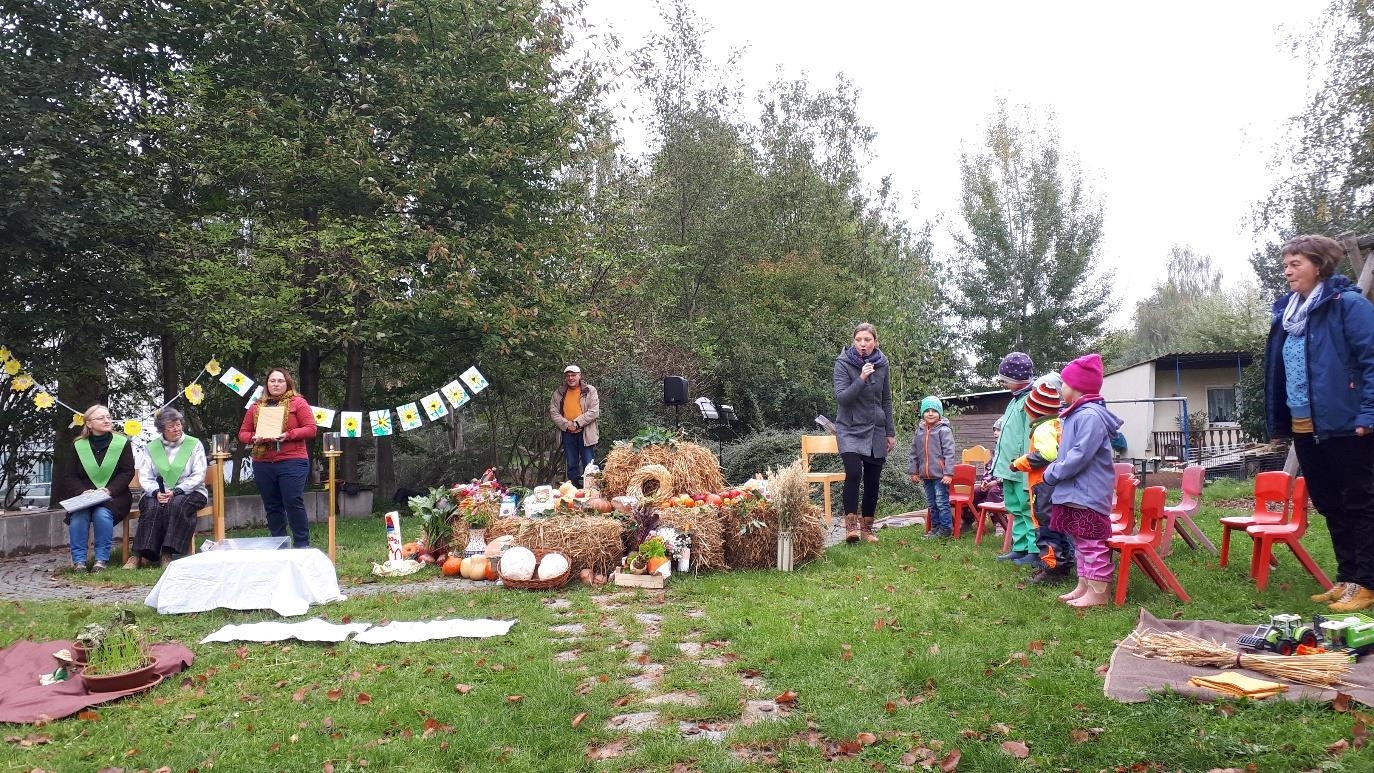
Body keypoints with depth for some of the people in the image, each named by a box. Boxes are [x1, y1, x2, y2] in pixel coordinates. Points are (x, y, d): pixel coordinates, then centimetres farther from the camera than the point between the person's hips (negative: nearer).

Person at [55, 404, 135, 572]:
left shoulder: (122, 443, 2)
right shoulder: (78, 445, 7)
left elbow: (127, 472, -1)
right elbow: (69, 476, 5)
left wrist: (109, 490, -17)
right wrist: (83, 491, -15)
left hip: (113, 495, -2)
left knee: (102, 514, -30)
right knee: (79, 515, -27)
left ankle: (101, 559, -20)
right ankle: (78, 560, -18)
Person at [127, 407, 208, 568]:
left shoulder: (194, 445, 6)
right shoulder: (151, 448, 13)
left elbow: (198, 476, -3)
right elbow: (144, 478, 5)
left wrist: (176, 491, -16)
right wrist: (156, 492, -16)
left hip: (189, 492, -2)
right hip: (158, 493, 2)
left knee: (177, 504, -34)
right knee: (152, 506, -31)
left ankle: (167, 555, -35)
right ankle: (139, 553, -32)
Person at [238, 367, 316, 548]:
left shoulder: (297, 402, 3)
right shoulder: (256, 407, 15)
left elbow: (311, 430, -4)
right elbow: (243, 433, 16)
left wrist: (287, 435, -17)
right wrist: (254, 438, -7)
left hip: (292, 462, -4)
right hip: (263, 464, 5)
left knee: (294, 503, -9)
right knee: (272, 506, 8)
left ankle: (302, 545, -2)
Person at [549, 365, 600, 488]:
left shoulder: (590, 390, -2)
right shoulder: (559, 393, 8)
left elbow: (594, 412, -10)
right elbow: (553, 412, 3)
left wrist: (577, 423, -16)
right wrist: (566, 424, -11)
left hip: (585, 433, -3)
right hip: (567, 433, 3)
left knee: (589, 466, -1)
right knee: (572, 466, 11)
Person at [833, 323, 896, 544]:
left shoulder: (882, 364, 3)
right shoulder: (843, 362, -9)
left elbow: (886, 400, 12)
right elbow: (841, 397, -17)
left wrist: (890, 432, 12)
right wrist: (861, 379, -29)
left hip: (875, 430, 4)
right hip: (850, 428, -4)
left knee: (872, 480, 4)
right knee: (853, 473, -21)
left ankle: (867, 527, 16)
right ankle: (851, 523, -9)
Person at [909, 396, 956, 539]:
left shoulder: (944, 430, -8)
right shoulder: (919, 431, 9)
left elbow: (949, 453, -12)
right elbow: (914, 453, 14)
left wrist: (948, 473, -16)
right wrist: (914, 471, 11)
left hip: (940, 475, -6)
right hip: (926, 475, 6)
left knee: (942, 502, -3)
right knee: (931, 504, 14)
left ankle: (946, 528, 7)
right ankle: (935, 528, 24)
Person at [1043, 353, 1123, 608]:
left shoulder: (1090, 416, -19)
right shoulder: (1076, 414, 14)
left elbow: (1079, 456, -24)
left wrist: (1052, 473, -14)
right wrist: (1055, 469, 12)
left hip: (1088, 494, -11)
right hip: (1075, 491, 11)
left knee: (1093, 543, -3)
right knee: (1080, 541, 16)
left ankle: (1097, 594, 3)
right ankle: (1083, 586, 25)